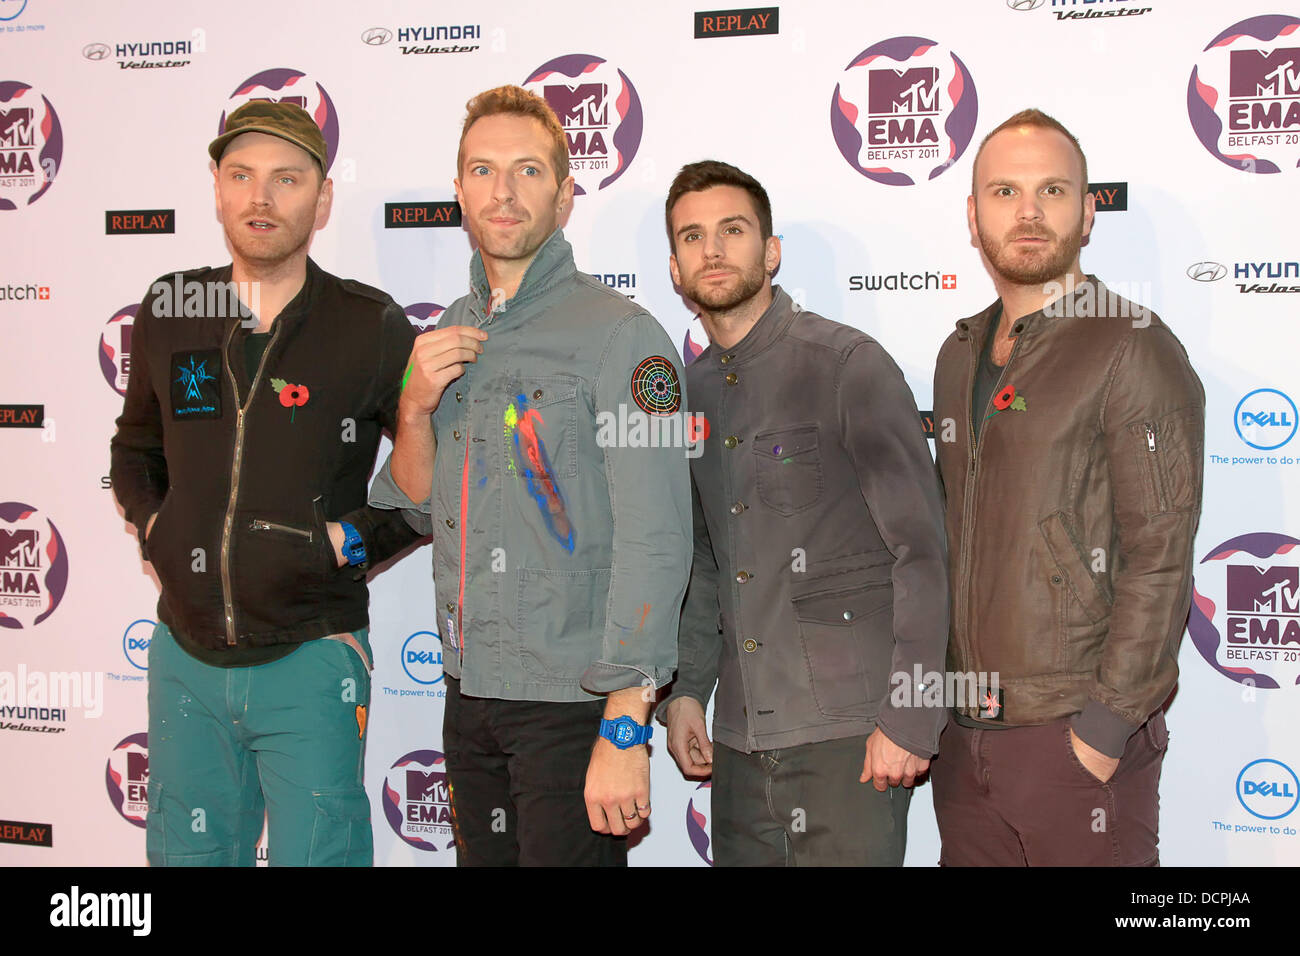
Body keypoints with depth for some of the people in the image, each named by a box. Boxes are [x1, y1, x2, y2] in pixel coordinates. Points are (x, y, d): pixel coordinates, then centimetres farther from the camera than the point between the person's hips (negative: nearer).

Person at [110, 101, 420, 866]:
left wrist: (350, 541, -12)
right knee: (186, 853, 16)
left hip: (309, 660, -4)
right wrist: (153, 525, 4)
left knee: (315, 852, 4)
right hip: (186, 654, 4)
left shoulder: (370, 326, -7)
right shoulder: (169, 313, 4)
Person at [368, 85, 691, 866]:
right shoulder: (452, 334, 10)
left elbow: (654, 543, -17)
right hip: (470, 693, 7)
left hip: (572, 705, -6)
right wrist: (417, 408, -4)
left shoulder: (619, 334, -12)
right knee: (483, 857, 18)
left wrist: (625, 729, -21)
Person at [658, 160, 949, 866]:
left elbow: (923, 549, -10)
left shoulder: (847, 364, -7)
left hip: (847, 732, -5)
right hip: (739, 738, 6)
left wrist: (908, 718, -14)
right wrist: (684, 691, 10)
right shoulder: (688, 390, 12)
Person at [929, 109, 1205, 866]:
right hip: (966, 736, 6)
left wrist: (1105, 727, -16)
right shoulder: (960, 355, 12)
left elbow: (1160, 556, -13)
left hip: (1080, 740, -6)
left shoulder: (1133, 348, -9)